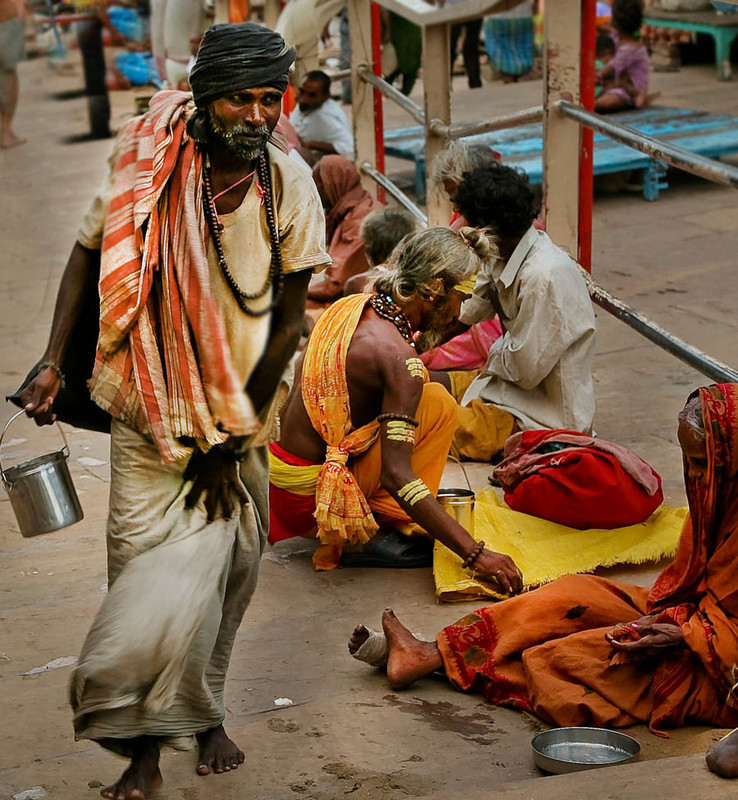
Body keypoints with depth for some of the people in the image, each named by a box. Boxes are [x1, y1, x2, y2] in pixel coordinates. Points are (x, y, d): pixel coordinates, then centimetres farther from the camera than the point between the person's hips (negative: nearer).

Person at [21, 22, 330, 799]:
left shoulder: (290, 188, -11)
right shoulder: (148, 170, -14)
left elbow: (289, 320, -5)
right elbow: (87, 253, 3)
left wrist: (234, 435, -6)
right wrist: (53, 362, -7)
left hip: (237, 412, 1)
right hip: (149, 408, -1)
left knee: (222, 566, 7)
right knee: (146, 567, -3)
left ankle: (202, 713, 30)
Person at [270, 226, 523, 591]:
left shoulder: (349, 306, 3)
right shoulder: (398, 358, -23)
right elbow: (396, 476, -29)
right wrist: (475, 554, -30)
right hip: (313, 500, -9)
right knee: (437, 402, -6)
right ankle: (374, 536, -4)